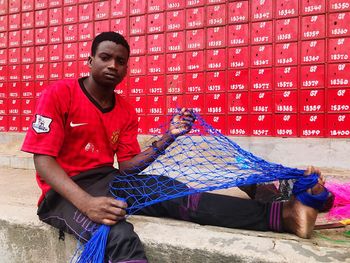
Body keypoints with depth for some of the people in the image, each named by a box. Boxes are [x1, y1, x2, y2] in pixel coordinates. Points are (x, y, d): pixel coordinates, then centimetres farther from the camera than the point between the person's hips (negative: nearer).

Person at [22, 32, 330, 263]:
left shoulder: (126, 111, 6)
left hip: (107, 180, 4)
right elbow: (43, 159, -15)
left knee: (174, 194, -20)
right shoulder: (59, 94, -9)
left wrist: (168, 138, -12)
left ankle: (282, 214, -29)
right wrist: (86, 202, -31)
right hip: (65, 191, -4)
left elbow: (126, 167, 2)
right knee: (120, 237, -37)